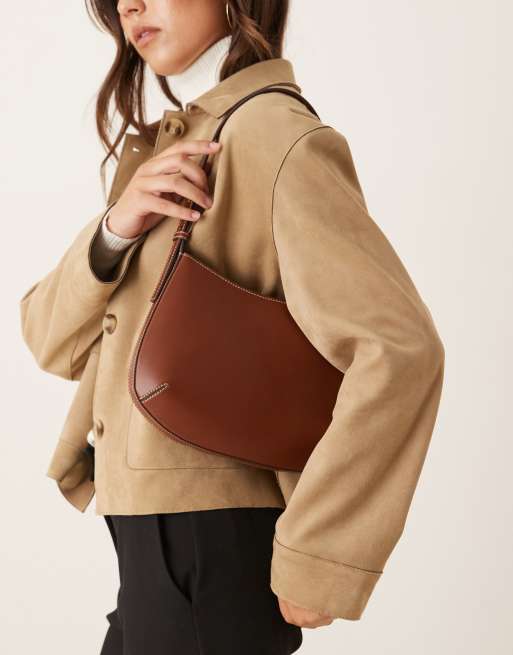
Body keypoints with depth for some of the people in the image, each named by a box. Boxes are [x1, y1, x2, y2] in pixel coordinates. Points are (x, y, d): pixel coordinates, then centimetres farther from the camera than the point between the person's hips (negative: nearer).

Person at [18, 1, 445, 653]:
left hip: (211, 549, -8)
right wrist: (114, 228, -13)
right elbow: (51, 340, 6)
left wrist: (316, 559, -19)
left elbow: (397, 350, -25)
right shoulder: (163, 149, 12)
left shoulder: (277, 136, -14)